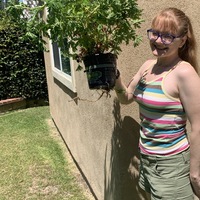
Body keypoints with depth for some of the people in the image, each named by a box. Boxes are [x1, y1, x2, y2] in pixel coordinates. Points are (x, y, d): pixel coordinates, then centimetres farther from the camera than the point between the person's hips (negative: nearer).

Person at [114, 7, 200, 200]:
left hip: (171, 161, -7)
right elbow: (127, 98, 14)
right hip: (146, 156, 7)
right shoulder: (148, 65, 1)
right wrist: (115, 77, -5)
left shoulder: (184, 72, -21)